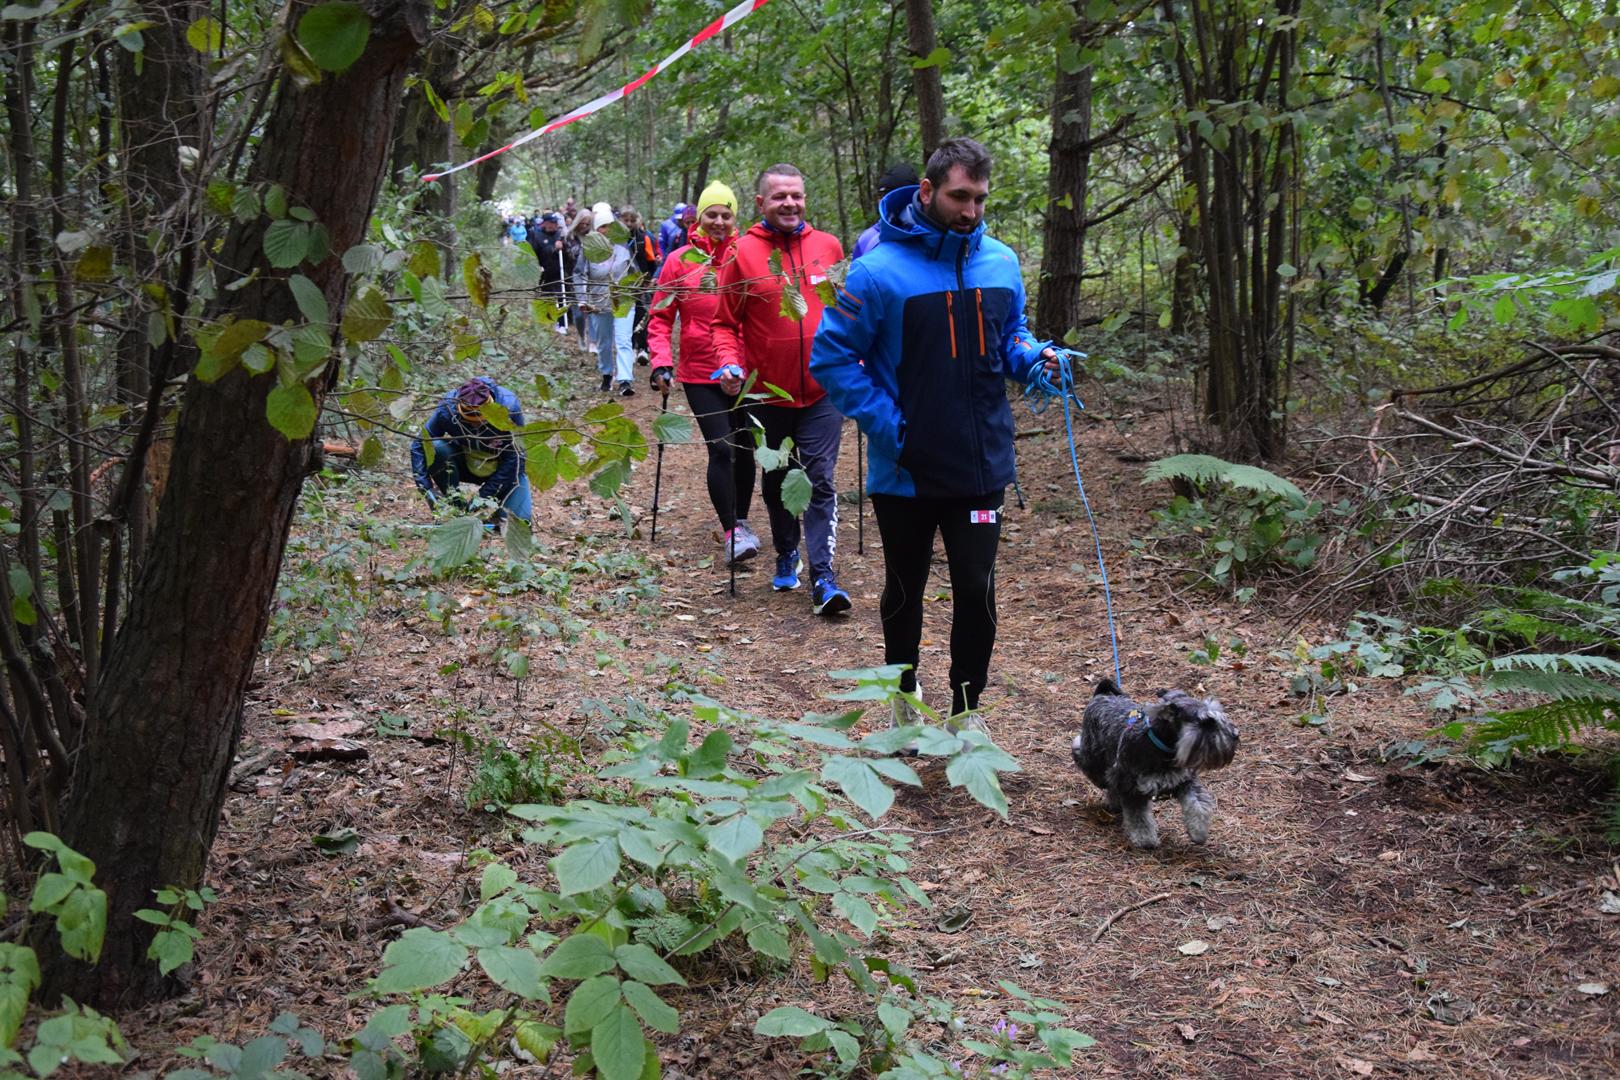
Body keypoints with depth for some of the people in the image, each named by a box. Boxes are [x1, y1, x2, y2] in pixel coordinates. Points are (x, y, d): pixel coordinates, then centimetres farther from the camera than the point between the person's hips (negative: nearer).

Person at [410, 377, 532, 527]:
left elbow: (513, 458, -24)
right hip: (465, 464, 2)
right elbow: (419, 445, -17)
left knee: (519, 521, -23)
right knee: (435, 448, -29)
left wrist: (485, 496, -27)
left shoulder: (509, 407, -30)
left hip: (502, 468, -2)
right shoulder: (447, 408, -26)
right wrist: (427, 489, -26)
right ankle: (456, 505, -11)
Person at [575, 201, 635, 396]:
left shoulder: (623, 247, -1)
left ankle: (625, 381, -17)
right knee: (604, 343, 14)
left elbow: (634, 271, 14)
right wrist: (582, 300, -11)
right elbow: (579, 275, -4)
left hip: (623, 302, 0)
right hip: (599, 304, 1)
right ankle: (607, 375, 35)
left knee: (623, 341, -11)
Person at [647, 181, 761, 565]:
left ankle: (741, 521, 29)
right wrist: (661, 363, -9)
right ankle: (730, 532, -3)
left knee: (745, 447, 11)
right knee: (721, 448, -10)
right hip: (700, 374, -2)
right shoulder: (679, 261, -2)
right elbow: (661, 318, 2)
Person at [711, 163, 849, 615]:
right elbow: (725, 322, -1)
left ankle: (823, 577, -7)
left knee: (820, 481, -6)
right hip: (768, 391, 0)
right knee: (777, 481, 15)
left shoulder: (829, 246, 3)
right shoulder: (742, 253, -4)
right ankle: (786, 556, 33)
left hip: (822, 391, 0)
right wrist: (729, 362, -16)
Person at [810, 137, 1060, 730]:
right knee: (905, 592, 15)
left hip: (981, 463, 3)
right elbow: (831, 356, -10)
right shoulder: (880, 270, -14)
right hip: (906, 471, -2)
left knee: (977, 591, 2)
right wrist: (885, 422, -16)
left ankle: (966, 709, 20)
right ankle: (904, 696, 37)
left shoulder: (1001, 262, 1)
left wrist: (1031, 357, -6)